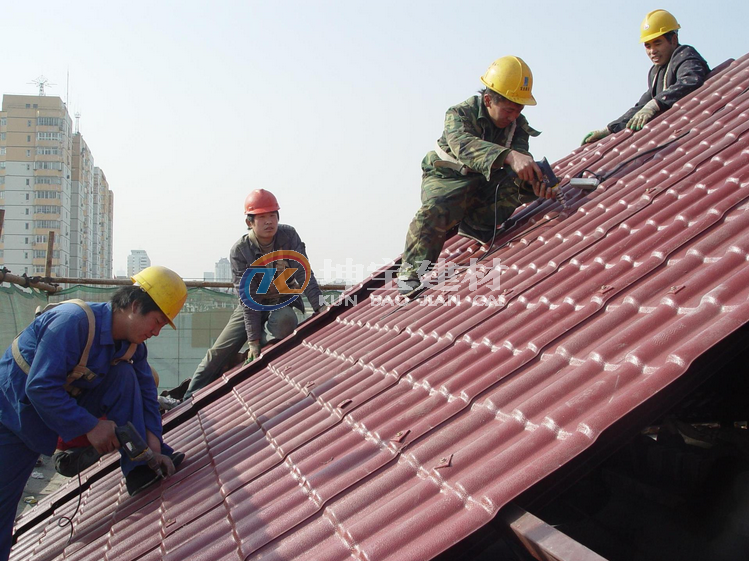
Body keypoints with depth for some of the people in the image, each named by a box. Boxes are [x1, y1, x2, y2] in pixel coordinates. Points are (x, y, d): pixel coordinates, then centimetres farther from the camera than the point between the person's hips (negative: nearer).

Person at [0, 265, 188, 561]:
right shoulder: (73, 320, -31)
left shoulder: (132, 344, -7)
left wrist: (153, 445, -14)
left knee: (125, 376, -15)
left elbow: (146, 394, -2)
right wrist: (90, 426, -30)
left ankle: (139, 467, -14)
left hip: (70, 403, 6)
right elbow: (40, 387, -33)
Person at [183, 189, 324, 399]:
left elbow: (304, 275, -18)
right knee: (219, 352, -9)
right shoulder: (239, 251, -20)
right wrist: (253, 339, -28)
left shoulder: (288, 236, -17)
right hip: (251, 306, 0)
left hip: (283, 303, 0)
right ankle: (190, 400, 6)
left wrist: (320, 307, -32)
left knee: (284, 322, -36)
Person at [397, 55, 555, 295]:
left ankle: (474, 223, -6)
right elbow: (464, 144, -47)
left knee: (522, 183, -21)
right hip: (446, 179, -5)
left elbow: (521, 159, -24)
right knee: (434, 210, -36)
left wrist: (535, 181, -49)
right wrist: (509, 156, -64)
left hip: (484, 182, 5)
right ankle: (411, 270, -19)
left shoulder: (517, 125, -9)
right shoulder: (460, 114, -24)